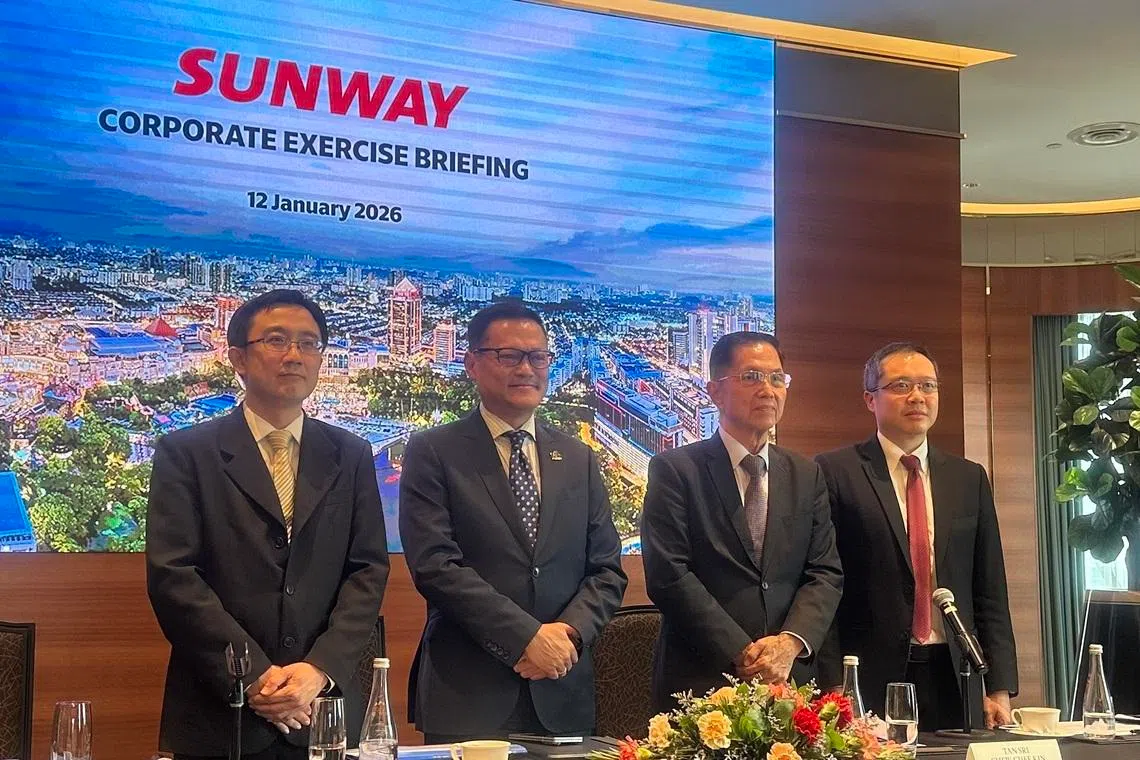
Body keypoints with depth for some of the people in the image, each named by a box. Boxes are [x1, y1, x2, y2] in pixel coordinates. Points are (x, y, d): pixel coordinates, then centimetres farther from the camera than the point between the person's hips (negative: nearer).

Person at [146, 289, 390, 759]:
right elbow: (172, 576, -7)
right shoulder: (185, 453, 1)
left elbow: (368, 571, 3)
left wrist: (319, 669, -11)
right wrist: (254, 677, -14)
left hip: (324, 710, 2)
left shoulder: (351, 457, 10)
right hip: (218, 716, -2)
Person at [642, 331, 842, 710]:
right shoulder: (675, 470, -2)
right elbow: (668, 576, -10)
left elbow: (826, 574, 6)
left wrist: (791, 642, -12)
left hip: (791, 679, 4)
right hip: (701, 682, -3)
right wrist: (742, 654, -15)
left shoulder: (806, 476, 12)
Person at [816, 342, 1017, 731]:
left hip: (955, 680, 4)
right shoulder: (835, 472, -1)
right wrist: (833, 688, -11)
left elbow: (990, 593, 12)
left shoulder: (969, 478, 12)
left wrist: (1000, 689, 5)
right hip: (871, 681, -4)